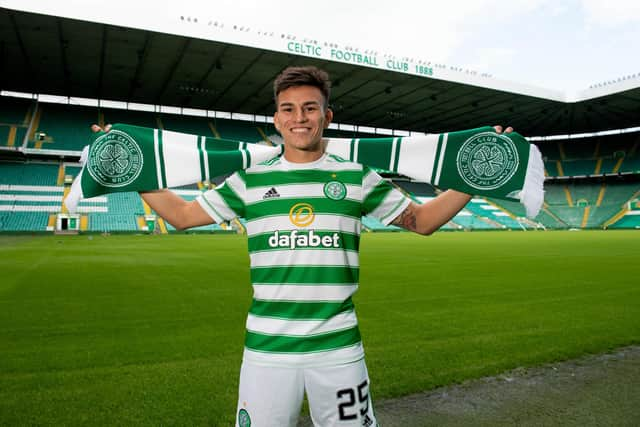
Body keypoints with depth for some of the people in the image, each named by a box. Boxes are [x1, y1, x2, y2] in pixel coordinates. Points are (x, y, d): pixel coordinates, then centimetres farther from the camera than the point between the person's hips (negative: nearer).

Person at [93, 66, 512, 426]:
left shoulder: (357, 177, 2)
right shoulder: (251, 179, 3)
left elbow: (422, 220, 10)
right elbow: (182, 215, 12)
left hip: (339, 349, 0)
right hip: (266, 349, 1)